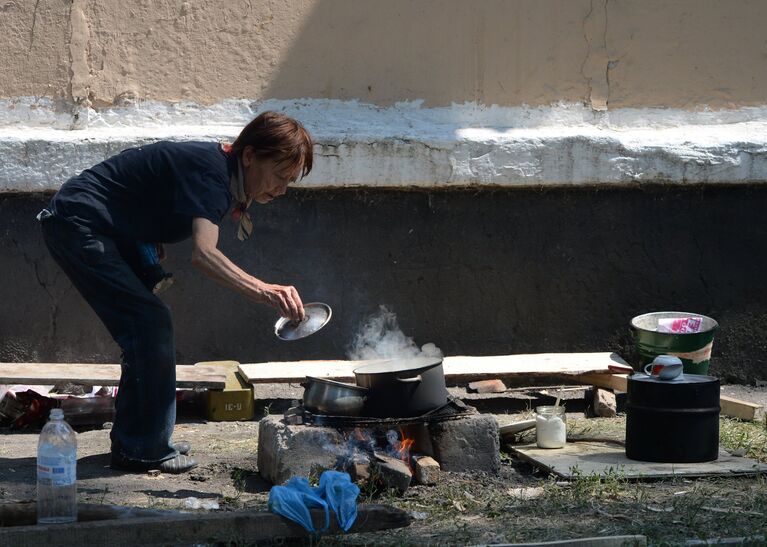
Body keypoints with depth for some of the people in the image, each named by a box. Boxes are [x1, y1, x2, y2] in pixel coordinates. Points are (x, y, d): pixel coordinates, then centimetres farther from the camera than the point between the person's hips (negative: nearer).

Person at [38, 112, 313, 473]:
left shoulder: (225, 173, 7)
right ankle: (141, 450, -7)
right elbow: (203, 254, -38)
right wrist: (264, 292, -48)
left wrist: (150, 268, 1)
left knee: (149, 327, 10)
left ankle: (132, 441, 18)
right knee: (150, 323, -14)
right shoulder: (211, 172, -23)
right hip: (77, 224, -10)